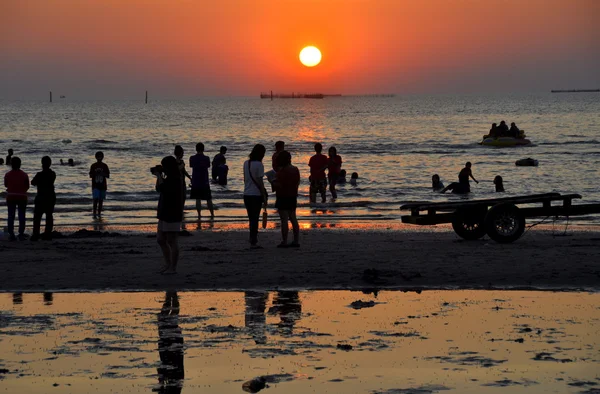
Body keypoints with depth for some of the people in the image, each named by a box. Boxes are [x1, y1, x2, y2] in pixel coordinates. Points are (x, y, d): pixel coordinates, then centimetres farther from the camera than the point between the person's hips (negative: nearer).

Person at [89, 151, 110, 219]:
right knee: (96, 199, -13)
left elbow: (108, 176, 2)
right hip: (95, 186, -2)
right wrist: (96, 173, -20)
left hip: (103, 186, 2)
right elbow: (90, 176, -1)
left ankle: (99, 214, 12)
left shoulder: (104, 166, 4)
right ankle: (94, 214, -10)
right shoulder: (93, 166, 0)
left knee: (101, 200, 4)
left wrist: (102, 174, -17)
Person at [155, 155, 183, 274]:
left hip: (172, 215, -10)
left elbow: (162, 188, -26)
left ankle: (173, 268, 0)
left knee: (172, 241, -5)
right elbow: (158, 189, 20)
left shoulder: (175, 179, -16)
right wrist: (159, 176, 9)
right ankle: (168, 264, 21)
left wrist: (159, 176, -12)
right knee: (161, 240, 13)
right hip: (165, 214, 10)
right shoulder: (169, 179, 14)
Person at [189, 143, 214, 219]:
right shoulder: (206, 158, -10)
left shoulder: (192, 158, -5)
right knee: (208, 199, 9)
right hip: (205, 182, -1)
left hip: (195, 182, 1)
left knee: (198, 199, 4)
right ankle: (212, 214, 14)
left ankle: (199, 215, 0)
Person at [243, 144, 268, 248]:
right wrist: (264, 197, -8)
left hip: (246, 194, 6)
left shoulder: (246, 163, 6)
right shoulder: (259, 165, -13)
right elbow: (260, 182, -14)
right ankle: (253, 242, 1)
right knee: (255, 218, 0)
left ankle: (253, 240, 21)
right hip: (256, 195, -6)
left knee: (251, 218, 15)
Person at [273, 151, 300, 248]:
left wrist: (274, 183, -3)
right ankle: (296, 241, 15)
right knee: (293, 219, 14)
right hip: (293, 197, 8)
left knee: (284, 220, -4)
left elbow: (280, 185, -21)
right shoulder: (295, 170, 6)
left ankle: (284, 242, -3)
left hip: (283, 197, -8)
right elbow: (298, 182, 15)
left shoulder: (282, 171, -19)